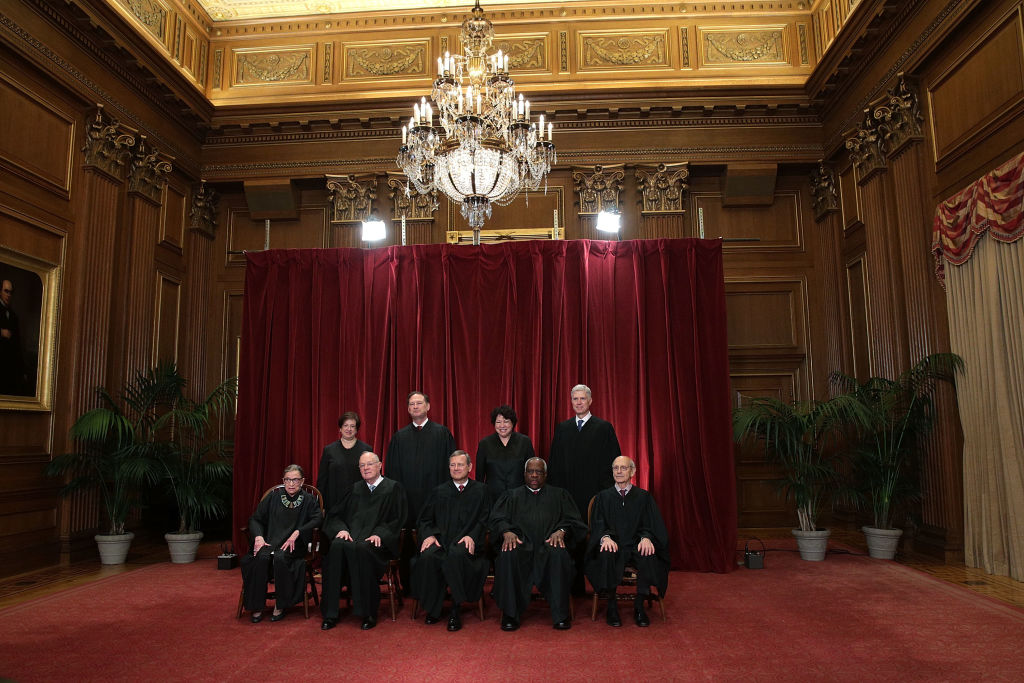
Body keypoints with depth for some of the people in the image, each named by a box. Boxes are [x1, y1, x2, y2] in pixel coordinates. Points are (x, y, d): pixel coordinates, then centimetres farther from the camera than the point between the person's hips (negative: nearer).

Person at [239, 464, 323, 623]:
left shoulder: (309, 500, 8)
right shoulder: (273, 496, 14)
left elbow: (318, 519, -8)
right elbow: (255, 519, 12)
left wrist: (297, 533, -20)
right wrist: (258, 536, -8)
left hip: (294, 544, -2)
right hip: (270, 541, 2)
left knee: (280, 557, -34)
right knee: (261, 557, -30)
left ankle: (280, 605, -18)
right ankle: (257, 607, -18)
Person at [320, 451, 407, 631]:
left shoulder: (393, 488, 10)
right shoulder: (355, 489, 23)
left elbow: (397, 520, 2)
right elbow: (335, 514, 17)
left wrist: (379, 533, -15)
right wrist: (341, 529, -4)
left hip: (378, 542, -4)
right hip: (351, 536, 4)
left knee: (361, 549, -37)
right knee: (337, 546, -31)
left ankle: (368, 614, -27)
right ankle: (330, 614, -26)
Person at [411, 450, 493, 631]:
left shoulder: (481, 490, 16)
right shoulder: (439, 492, 23)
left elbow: (485, 520, 6)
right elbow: (424, 519, 17)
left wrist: (472, 536, -13)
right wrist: (429, 535, -5)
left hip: (465, 542, -2)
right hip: (440, 540, 3)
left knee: (456, 555, -37)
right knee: (427, 557, -31)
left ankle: (456, 610, -23)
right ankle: (432, 609, -13)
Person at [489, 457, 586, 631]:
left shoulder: (559, 494, 23)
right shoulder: (511, 496, 24)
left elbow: (573, 520, 11)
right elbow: (497, 519, 10)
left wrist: (561, 531, -11)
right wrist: (507, 532, -13)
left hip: (548, 544, 0)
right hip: (520, 543, 0)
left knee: (559, 555, -35)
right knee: (508, 555, -34)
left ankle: (561, 614, -22)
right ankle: (510, 614, -22)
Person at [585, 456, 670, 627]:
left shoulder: (643, 496, 12)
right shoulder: (603, 497, 13)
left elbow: (651, 525, 3)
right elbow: (597, 525, 2)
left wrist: (646, 538, -21)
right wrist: (605, 537, -21)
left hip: (635, 547, 0)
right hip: (613, 545, 0)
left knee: (649, 555, -33)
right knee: (606, 554, -35)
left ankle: (639, 606, -18)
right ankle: (612, 605, -19)